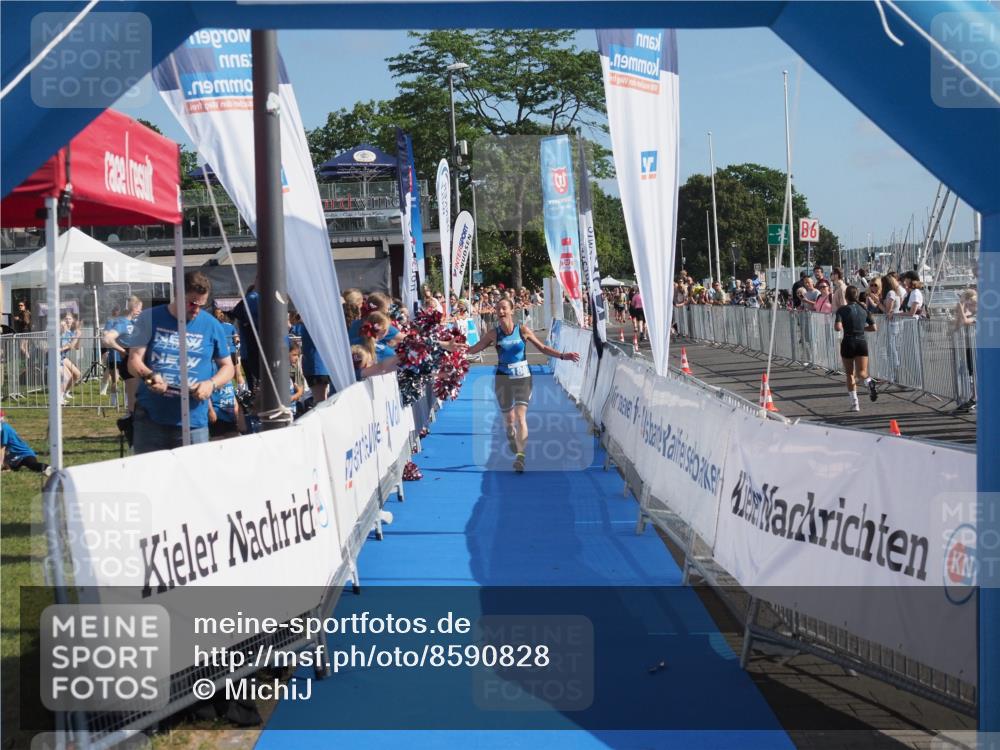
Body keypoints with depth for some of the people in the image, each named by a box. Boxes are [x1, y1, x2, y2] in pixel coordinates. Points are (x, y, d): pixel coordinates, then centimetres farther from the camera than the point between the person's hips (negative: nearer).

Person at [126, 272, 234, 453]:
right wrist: (149, 376, -22)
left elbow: (227, 367, 14)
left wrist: (212, 384, -8)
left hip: (193, 422, 0)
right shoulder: (150, 318, 4)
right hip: (150, 419, 0)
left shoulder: (211, 326, 7)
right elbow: (134, 361, 0)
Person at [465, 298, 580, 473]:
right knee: (509, 420, 7)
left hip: (523, 378, -2)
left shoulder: (523, 330, -4)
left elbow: (543, 348, 4)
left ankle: (520, 455, -23)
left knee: (520, 416, -17)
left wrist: (563, 355, -4)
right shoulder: (494, 333, -2)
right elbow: (474, 349, 5)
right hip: (503, 379, 2)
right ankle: (515, 450, 26)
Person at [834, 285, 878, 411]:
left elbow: (837, 327, -18)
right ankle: (869, 381, -36)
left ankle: (854, 403, 9)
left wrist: (844, 327, 4)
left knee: (849, 374, 11)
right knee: (861, 372, 0)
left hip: (848, 343, -2)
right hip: (862, 343, 2)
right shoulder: (864, 309, 5)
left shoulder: (842, 310, -6)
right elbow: (873, 327, 7)